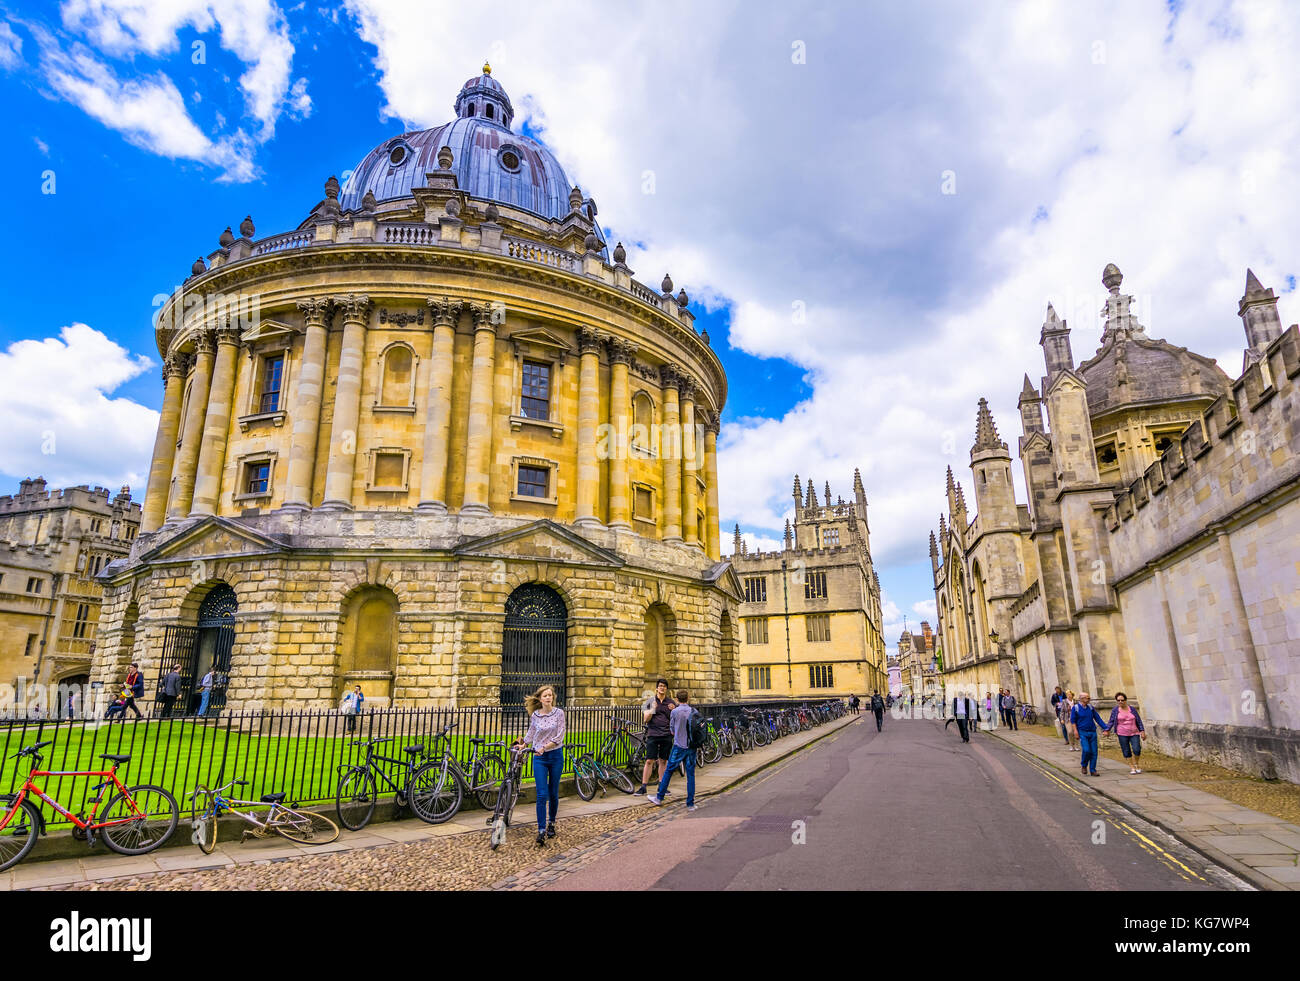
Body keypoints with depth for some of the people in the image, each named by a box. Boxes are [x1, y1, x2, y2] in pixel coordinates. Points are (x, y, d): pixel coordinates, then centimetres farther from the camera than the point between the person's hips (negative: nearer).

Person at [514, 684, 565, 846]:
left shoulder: (559, 713, -5)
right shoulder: (535, 715, 0)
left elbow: (559, 737, -9)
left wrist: (544, 747, -17)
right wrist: (522, 745, 24)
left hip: (556, 755, 0)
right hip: (539, 758, 0)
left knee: (553, 793, 9)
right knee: (542, 795, -8)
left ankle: (551, 823, 29)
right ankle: (541, 831, -7)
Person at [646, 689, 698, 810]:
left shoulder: (674, 712, -6)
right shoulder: (694, 712, 0)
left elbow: (672, 731, 2)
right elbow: (697, 729, 6)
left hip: (679, 746, -2)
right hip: (692, 747, 2)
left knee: (668, 772, 9)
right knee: (691, 775, 6)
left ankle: (659, 798, 18)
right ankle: (690, 804, 8)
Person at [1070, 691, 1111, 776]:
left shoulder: (1090, 707, 8)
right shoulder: (1075, 708, -4)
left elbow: (1097, 718, 12)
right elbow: (1073, 721, -2)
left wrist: (1105, 727, 4)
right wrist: (1076, 731, -10)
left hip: (1092, 732, 4)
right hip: (1082, 733, -4)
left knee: (1094, 752, 1)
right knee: (1086, 750, -15)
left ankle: (1092, 770, 12)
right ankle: (1083, 766, 10)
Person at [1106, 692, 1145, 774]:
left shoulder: (1132, 709, 3)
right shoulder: (1115, 710, 0)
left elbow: (1139, 721, 8)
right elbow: (1111, 722, 1)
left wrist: (1142, 732, 2)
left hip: (1134, 733, 0)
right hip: (1122, 734, 0)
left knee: (1137, 750, -12)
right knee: (1126, 752, 0)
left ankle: (1136, 765, 12)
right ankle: (1132, 768, 14)